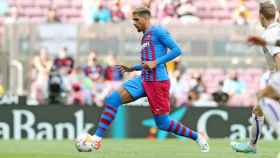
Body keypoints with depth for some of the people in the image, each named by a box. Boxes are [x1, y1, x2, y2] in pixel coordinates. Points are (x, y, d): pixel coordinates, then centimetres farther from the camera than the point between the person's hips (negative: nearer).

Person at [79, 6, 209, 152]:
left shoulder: (157, 31, -4)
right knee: (112, 99, -11)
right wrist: (132, 68, 20)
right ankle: (96, 139, -15)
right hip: (144, 80, 8)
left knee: (163, 123, -3)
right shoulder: (145, 37, 21)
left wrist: (156, 62, -17)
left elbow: (176, 50, -11)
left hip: (158, 82, -8)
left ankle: (197, 137, 17)